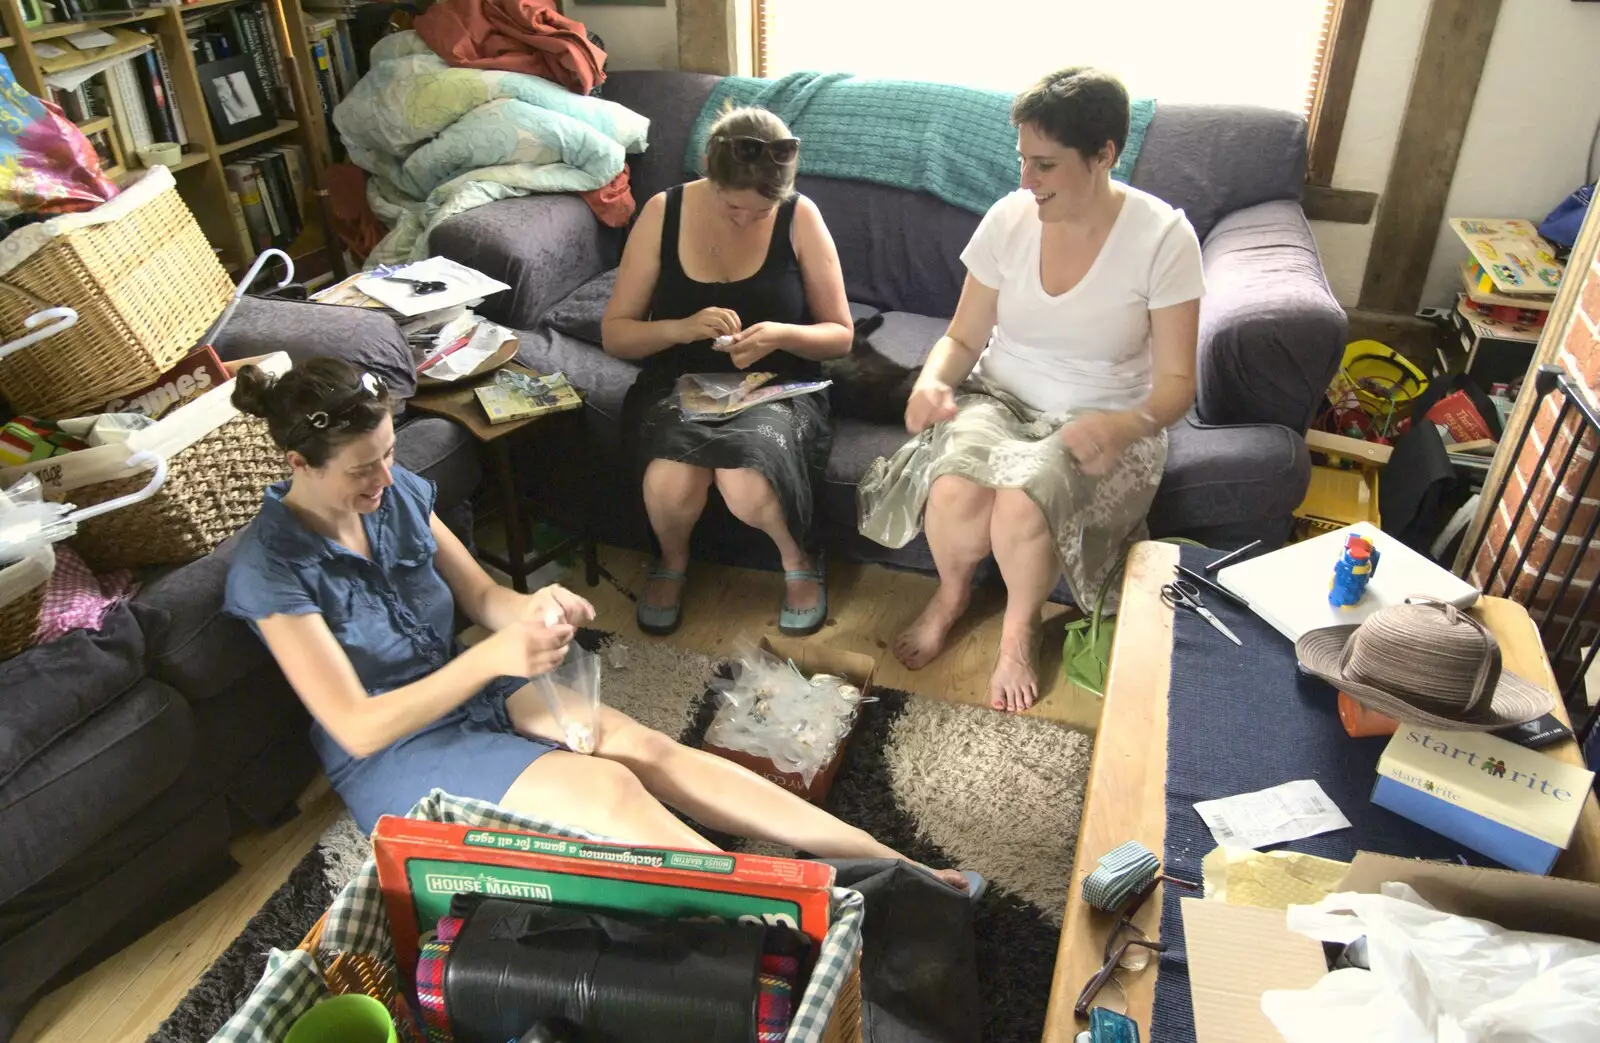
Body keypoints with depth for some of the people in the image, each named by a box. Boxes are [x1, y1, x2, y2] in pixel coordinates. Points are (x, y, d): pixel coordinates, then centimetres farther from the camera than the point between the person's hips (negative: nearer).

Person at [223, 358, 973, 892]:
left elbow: (482, 596, 4)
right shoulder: (270, 567, -20)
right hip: (393, 752, -4)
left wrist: (535, 609, -20)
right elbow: (356, 727, -22)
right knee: (609, 791, -26)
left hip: (469, 690, 5)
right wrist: (494, 659, -35)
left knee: (647, 748, -18)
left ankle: (891, 867, -21)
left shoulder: (396, 491, -3)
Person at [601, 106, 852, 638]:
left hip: (775, 387, -1)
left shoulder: (800, 218, -6)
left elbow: (839, 335, 0)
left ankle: (798, 560, 2)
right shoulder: (663, 213, -4)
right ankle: (673, 561, 6)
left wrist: (779, 334, -21)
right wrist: (682, 328, -21)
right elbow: (614, 334, -1)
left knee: (746, 487, -35)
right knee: (669, 484, -33)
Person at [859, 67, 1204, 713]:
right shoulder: (1009, 219, -4)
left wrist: (1124, 424, -33)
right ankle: (951, 594, 7)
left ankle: (1019, 628, 1)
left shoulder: (1162, 237, -13)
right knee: (955, 495, -31)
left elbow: (1175, 382, -11)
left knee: (1022, 500, -35)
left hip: (1103, 424, -2)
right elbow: (963, 338, 3)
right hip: (999, 399, 3)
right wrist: (934, 382, -20)